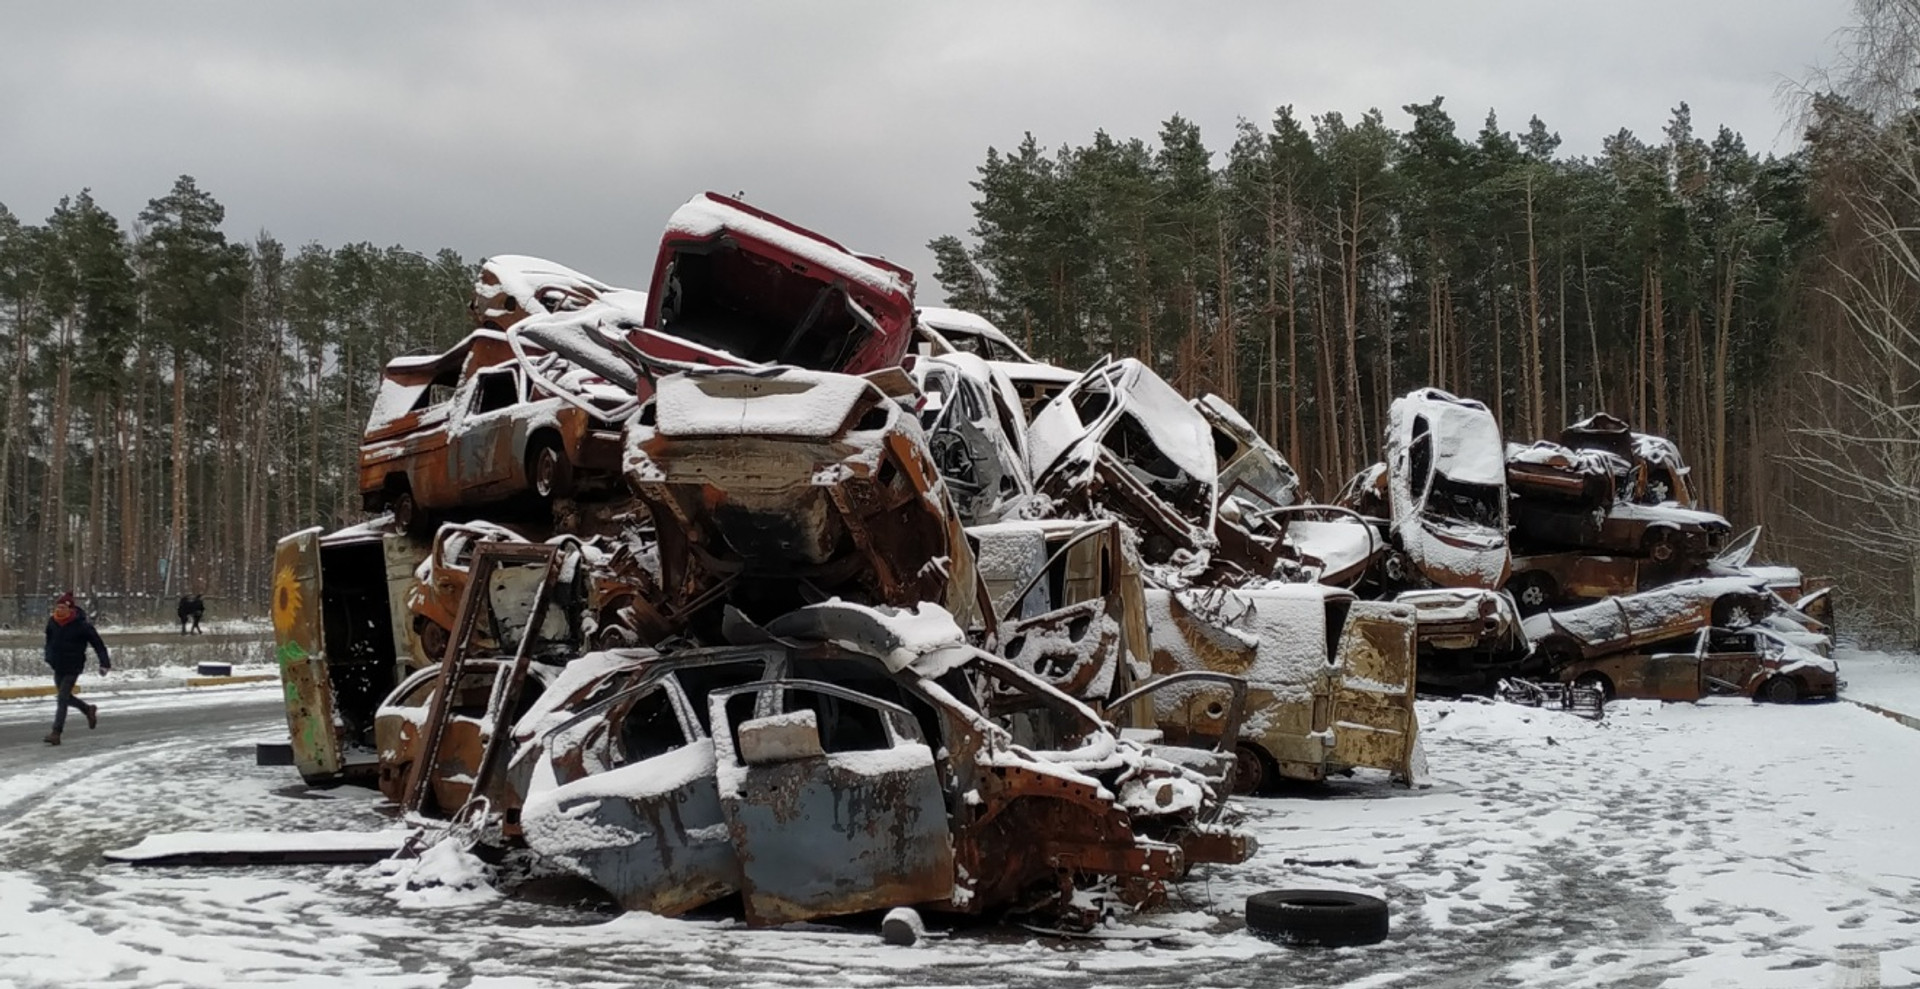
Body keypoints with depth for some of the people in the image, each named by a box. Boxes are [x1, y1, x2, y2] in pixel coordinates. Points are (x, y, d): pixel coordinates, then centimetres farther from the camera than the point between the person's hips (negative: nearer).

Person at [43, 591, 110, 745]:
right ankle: (89, 710, 41)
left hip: (72, 668, -6)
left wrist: (105, 663, -14)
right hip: (58, 666, 6)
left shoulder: (81, 625, -16)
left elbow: (98, 644, -11)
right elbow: (49, 640, 19)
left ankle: (56, 733, -9)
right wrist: (49, 657, 13)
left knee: (62, 699, -11)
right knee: (65, 697, 17)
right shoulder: (52, 622, -1)